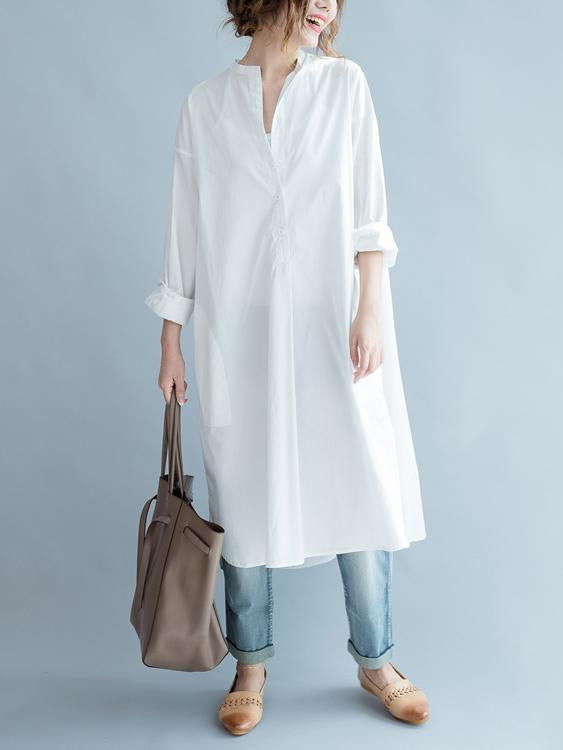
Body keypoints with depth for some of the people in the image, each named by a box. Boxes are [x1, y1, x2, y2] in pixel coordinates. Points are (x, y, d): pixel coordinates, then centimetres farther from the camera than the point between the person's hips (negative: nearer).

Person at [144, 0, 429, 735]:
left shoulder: (344, 83, 7)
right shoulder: (206, 104, 7)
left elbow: (369, 211, 2)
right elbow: (185, 231, 8)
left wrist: (371, 311, -8)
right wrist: (171, 343, 6)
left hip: (333, 329, 0)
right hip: (241, 337, 0)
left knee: (362, 490, 4)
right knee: (243, 498, 6)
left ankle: (376, 660, 24)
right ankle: (251, 664, 25)